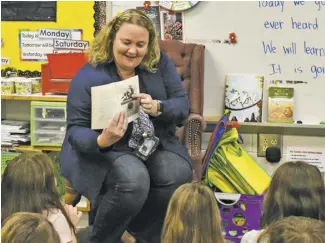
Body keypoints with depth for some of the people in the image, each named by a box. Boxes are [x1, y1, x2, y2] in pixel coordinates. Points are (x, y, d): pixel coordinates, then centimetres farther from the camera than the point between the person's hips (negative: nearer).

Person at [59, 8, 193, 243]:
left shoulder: (161, 63, 0)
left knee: (179, 174, -27)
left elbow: (183, 105, -2)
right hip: (103, 153, -4)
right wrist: (102, 141, -35)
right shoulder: (88, 76, -11)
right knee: (134, 179, -35)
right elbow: (75, 130, -12)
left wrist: (157, 108, -26)